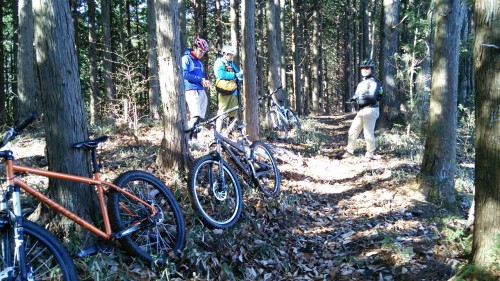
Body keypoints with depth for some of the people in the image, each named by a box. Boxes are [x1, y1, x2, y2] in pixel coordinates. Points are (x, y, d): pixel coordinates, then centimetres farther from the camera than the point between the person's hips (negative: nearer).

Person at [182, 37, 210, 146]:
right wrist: (200, 79, -10)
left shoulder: (199, 63, 24)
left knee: (200, 118, 3)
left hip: (201, 91, 8)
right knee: (195, 117, -18)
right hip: (191, 90, -8)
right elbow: (184, 74, -13)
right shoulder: (186, 59, 0)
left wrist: (205, 81, 2)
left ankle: (194, 139, 8)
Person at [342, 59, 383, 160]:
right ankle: (349, 152, 19)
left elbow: (371, 96, -20)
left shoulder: (373, 82, -8)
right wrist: (353, 99, -7)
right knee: (352, 131, 9)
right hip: (361, 111, 9)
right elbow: (357, 95, 16)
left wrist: (357, 99, -19)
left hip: (370, 110, -9)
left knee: (368, 133, -6)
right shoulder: (361, 83, 21)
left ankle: (370, 154, 5)